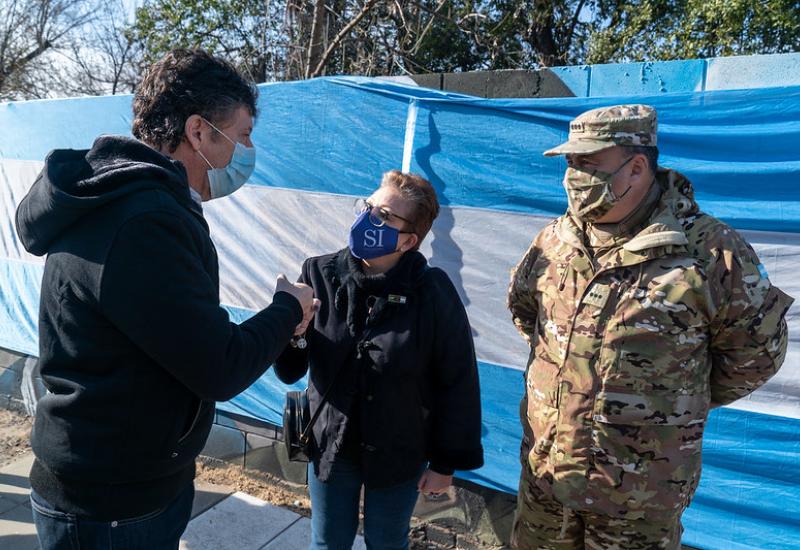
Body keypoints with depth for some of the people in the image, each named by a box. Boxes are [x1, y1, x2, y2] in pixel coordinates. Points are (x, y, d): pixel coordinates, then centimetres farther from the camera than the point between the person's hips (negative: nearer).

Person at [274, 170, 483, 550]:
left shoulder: (433, 294, -20)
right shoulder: (320, 275, -13)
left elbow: (457, 383, -11)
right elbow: (289, 372, -10)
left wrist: (446, 461, -5)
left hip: (400, 454, -2)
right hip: (330, 445, 2)